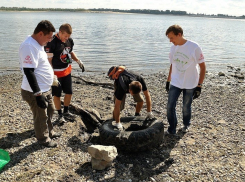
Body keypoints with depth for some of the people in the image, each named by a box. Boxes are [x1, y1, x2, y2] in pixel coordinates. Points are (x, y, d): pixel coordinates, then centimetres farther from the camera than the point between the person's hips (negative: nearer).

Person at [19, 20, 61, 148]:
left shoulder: (37, 43, 7)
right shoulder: (29, 46, -24)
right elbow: (28, 72, -28)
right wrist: (38, 94, -28)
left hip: (45, 89, 10)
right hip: (35, 92, -10)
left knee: (50, 110, 25)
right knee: (41, 117, 8)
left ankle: (49, 132, 45)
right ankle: (43, 139, 30)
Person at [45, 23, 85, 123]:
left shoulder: (69, 40, -1)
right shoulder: (51, 42, -20)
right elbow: (48, 60, -18)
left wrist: (78, 61, 2)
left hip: (67, 71, 6)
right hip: (56, 72, -6)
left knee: (69, 92, 15)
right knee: (57, 95, 7)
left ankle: (66, 111, 36)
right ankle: (60, 115, 25)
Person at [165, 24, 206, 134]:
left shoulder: (194, 47, -16)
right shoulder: (173, 48, 0)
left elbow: (202, 67, -11)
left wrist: (199, 86, -13)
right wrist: (168, 81, 13)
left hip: (190, 84, -4)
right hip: (175, 83, 4)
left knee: (186, 107, 10)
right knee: (170, 106, -1)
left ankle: (186, 125, 38)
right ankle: (172, 128, 18)